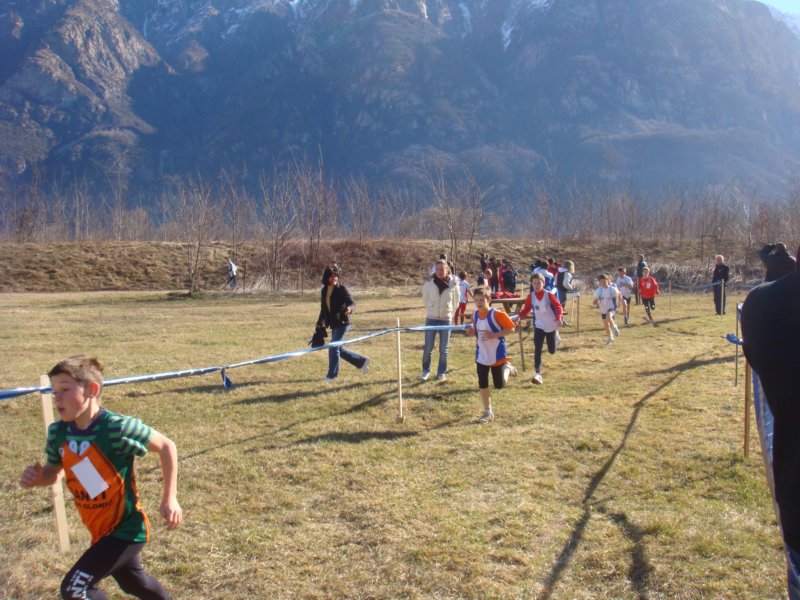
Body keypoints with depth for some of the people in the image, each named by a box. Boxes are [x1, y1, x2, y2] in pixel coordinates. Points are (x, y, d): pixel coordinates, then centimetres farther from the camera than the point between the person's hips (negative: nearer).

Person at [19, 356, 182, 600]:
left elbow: (166, 446, -15)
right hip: (100, 530, 7)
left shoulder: (117, 428, -27)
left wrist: (170, 499, -15)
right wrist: (36, 477, -14)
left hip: (126, 529, -7)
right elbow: (53, 472, 10)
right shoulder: (57, 432, -8)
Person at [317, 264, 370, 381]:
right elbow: (323, 309, 18)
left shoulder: (342, 289, -11)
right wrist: (320, 323, 19)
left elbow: (352, 303, -17)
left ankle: (332, 374, 6)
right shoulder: (324, 290, 8)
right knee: (339, 349, 12)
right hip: (333, 324, 7)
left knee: (333, 347, -7)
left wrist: (349, 309, -39)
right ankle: (362, 361, 28)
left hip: (342, 323, -7)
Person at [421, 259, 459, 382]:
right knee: (428, 348, 2)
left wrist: (449, 312, 8)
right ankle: (426, 370, 21)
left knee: (444, 349, 6)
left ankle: (442, 373, 19)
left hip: (446, 319, 0)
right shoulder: (428, 283, -9)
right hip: (431, 319, 0)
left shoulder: (453, 283, -8)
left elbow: (455, 301, 7)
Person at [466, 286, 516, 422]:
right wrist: (471, 331, -8)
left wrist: (494, 335, -25)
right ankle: (488, 412, 16)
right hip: (481, 356, 4)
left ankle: (507, 368, 35)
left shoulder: (497, 314, -18)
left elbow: (511, 329, -15)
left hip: (498, 355, -4)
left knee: (499, 385, 5)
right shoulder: (475, 315, 0)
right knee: (482, 385, 2)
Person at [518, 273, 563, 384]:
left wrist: (558, 318, -31)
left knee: (552, 350, 12)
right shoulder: (531, 296, -6)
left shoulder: (549, 295, -14)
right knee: (537, 350, -14)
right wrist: (519, 316, -19)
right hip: (539, 326, 1)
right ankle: (538, 374, -14)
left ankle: (556, 337, 47)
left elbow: (558, 307, -13)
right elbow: (526, 309, 1)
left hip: (551, 326, -1)